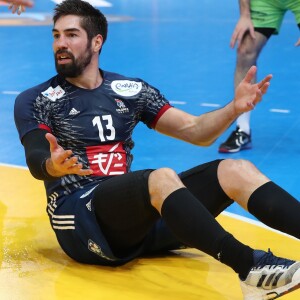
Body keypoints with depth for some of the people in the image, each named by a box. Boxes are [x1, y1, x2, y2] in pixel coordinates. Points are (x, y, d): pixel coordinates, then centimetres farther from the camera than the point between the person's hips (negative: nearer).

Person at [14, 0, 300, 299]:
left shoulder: (131, 90, 15)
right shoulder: (35, 101, 5)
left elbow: (196, 131, 11)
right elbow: (36, 162, -13)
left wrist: (234, 108, -9)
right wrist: (54, 166, -37)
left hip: (135, 206, 5)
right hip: (80, 217, -5)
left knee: (236, 171, -14)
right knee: (162, 177, -34)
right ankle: (252, 268, -48)